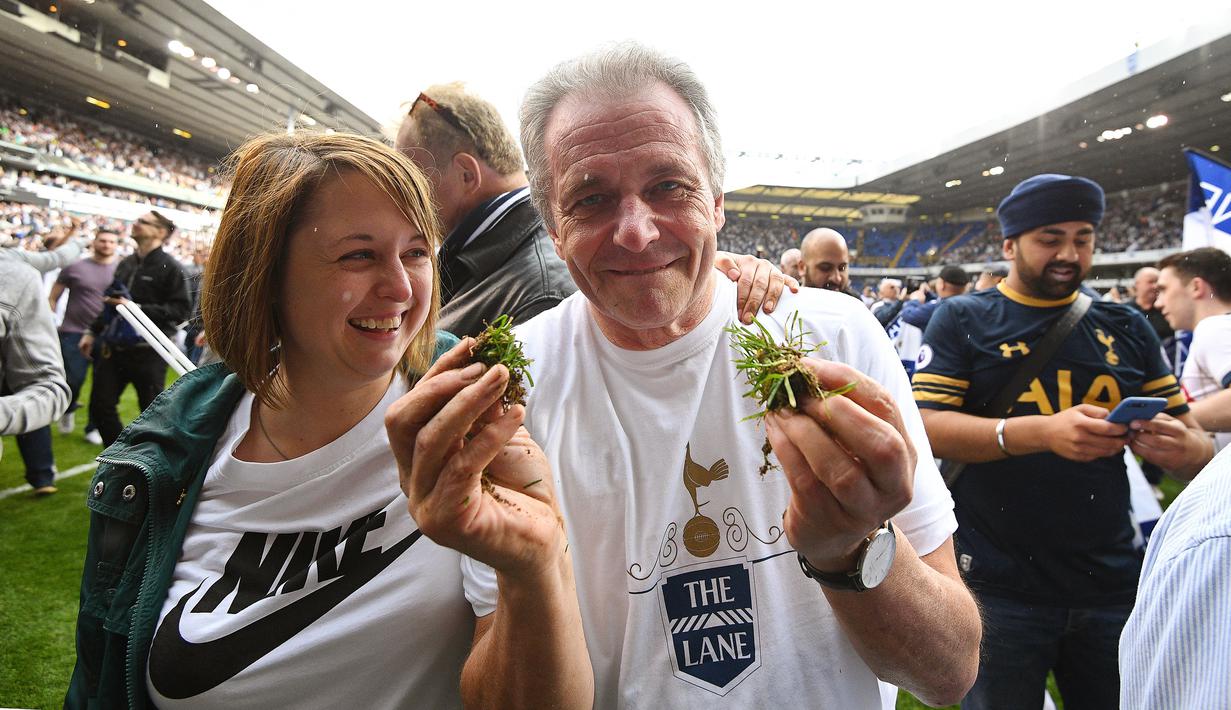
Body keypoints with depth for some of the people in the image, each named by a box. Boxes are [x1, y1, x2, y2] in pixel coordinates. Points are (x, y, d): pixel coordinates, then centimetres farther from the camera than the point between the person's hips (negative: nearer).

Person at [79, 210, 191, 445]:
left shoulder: (170, 267, -9)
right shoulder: (125, 264, 13)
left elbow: (182, 310, -17)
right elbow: (111, 303, 24)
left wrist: (139, 309, -21)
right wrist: (93, 331, 22)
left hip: (148, 352, -7)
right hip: (115, 348, 7)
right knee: (100, 406, 8)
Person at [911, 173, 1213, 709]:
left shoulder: (1126, 328, 8)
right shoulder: (964, 320, -3)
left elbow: (1194, 442, 9)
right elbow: (926, 428, -14)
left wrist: (1186, 447, -15)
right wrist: (1042, 431, -27)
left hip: (1112, 585, 4)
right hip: (999, 587, -3)